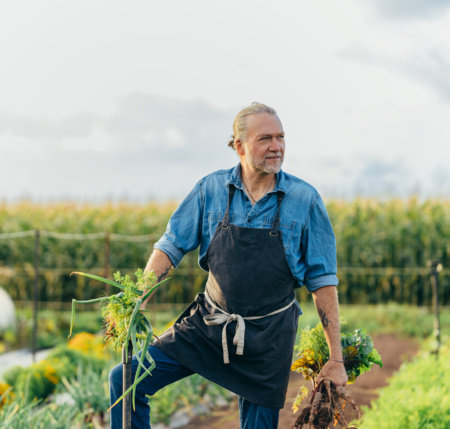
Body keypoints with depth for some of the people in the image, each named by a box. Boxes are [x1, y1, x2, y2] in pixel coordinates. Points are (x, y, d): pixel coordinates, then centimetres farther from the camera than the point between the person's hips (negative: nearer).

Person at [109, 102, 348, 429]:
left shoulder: (305, 199, -7)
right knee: (125, 380, -7)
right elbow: (171, 246, 0)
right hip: (208, 324, 2)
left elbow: (322, 280, -4)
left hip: (268, 338, -2)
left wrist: (336, 359, -6)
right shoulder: (211, 189, -3)